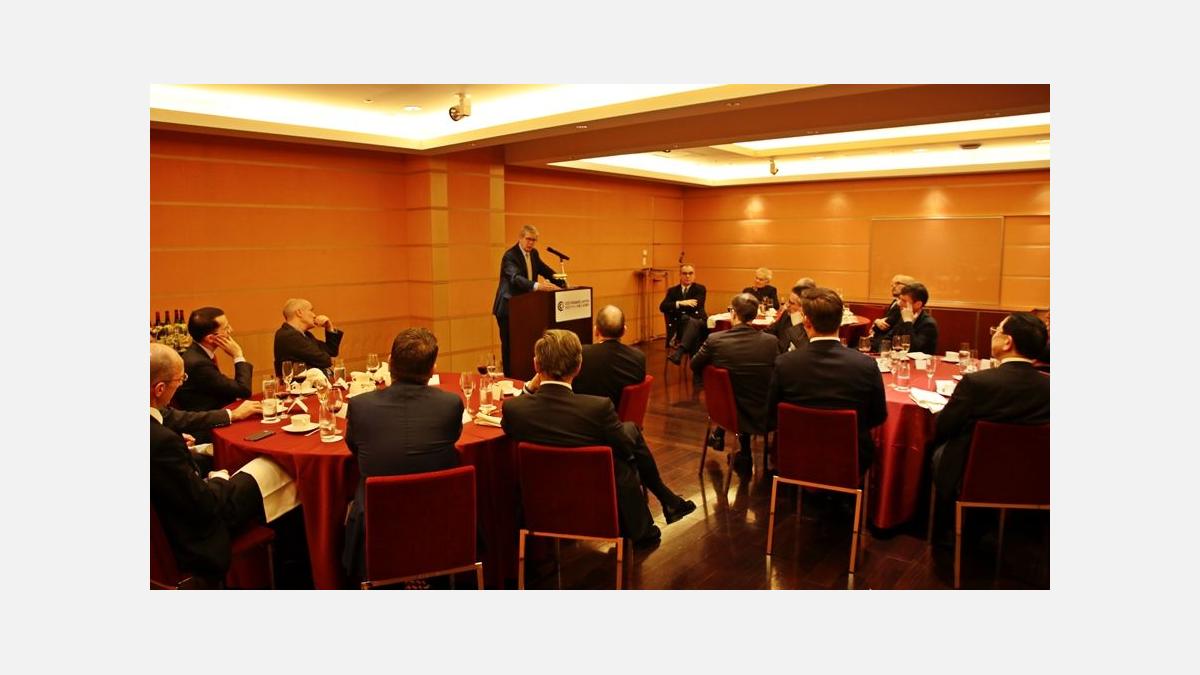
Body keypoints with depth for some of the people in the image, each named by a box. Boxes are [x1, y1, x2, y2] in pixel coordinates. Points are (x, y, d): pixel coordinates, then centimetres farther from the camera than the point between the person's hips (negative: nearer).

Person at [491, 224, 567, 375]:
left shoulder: (533, 254, 9)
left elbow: (546, 271, 11)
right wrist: (536, 285, -47)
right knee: (509, 344, -1)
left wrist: (563, 284, -5)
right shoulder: (510, 256, -17)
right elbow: (516, 278, -32)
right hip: (508, 308, -7)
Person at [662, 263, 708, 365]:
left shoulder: (700, 289, 10)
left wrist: (674, 307, -3)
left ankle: (679, 351, -55)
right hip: (678, 327, 2)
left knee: (693, 322, -37)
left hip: (698, 323, -1)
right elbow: (662, 307, 0)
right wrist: (680, 303, -15)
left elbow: (696, 306, -7)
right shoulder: (673, 291, 16)